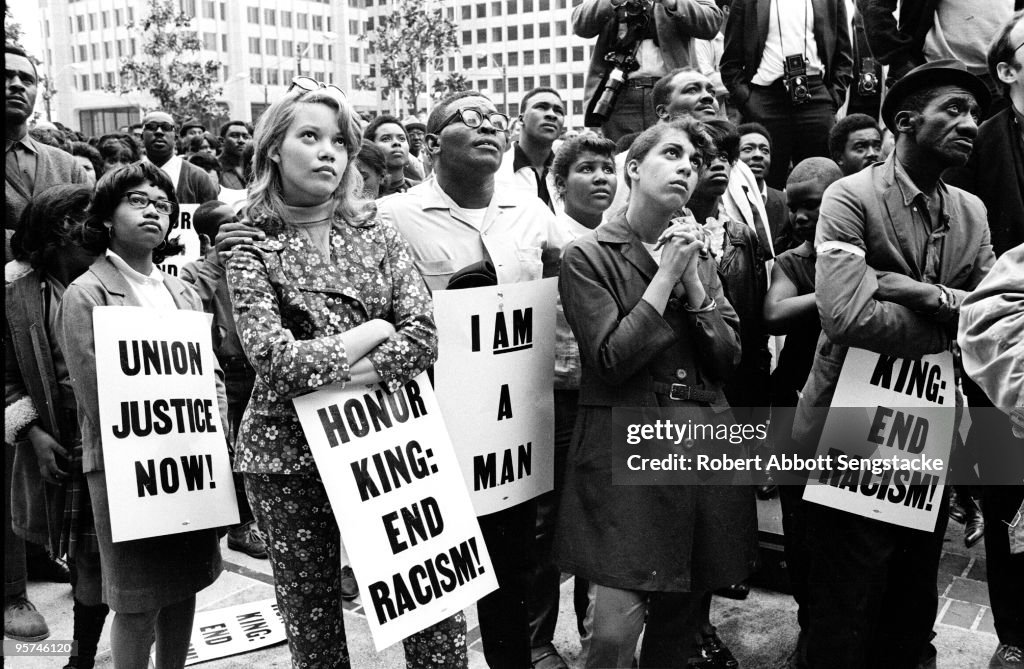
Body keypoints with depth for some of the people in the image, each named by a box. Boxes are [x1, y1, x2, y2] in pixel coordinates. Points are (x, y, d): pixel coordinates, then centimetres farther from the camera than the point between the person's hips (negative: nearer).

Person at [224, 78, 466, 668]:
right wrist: (373, 331, -9)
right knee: (311, 611, 11)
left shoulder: (377, 233, 5)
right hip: (291, 453, -1)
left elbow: (423, 337, -6)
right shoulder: (254, 251, -2)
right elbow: (276, 361, -15)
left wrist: (324, 364, -15)